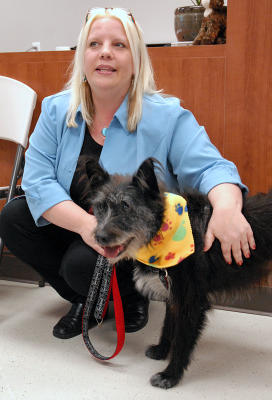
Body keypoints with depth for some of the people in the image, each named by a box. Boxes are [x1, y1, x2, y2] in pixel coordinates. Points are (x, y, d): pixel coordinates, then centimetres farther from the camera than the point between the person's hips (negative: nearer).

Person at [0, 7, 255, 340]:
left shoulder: (167, 116, -13)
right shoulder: (56, 110, -4)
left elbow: (209, 168, -18)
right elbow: (38, 180, -12)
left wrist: (227, 206, -44)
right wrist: (85, 223, -30)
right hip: (72, 227, 5)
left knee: (83, 263, -32)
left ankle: (134, 295, 6)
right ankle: (85, 301, 3)